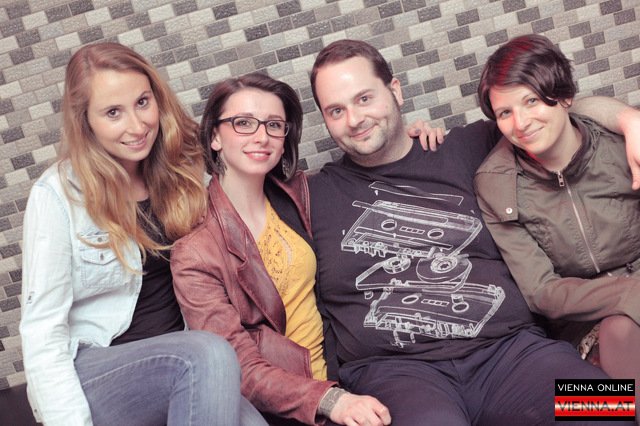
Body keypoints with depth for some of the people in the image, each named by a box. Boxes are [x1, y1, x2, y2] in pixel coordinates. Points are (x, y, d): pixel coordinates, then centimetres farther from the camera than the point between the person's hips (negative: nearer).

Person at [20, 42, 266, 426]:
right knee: (210, 355, -32)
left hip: (180, 360, 3)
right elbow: (43, 333, -11)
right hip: (87, 376, -3)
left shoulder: (184, 167, 0)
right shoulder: (58, 195, -11)